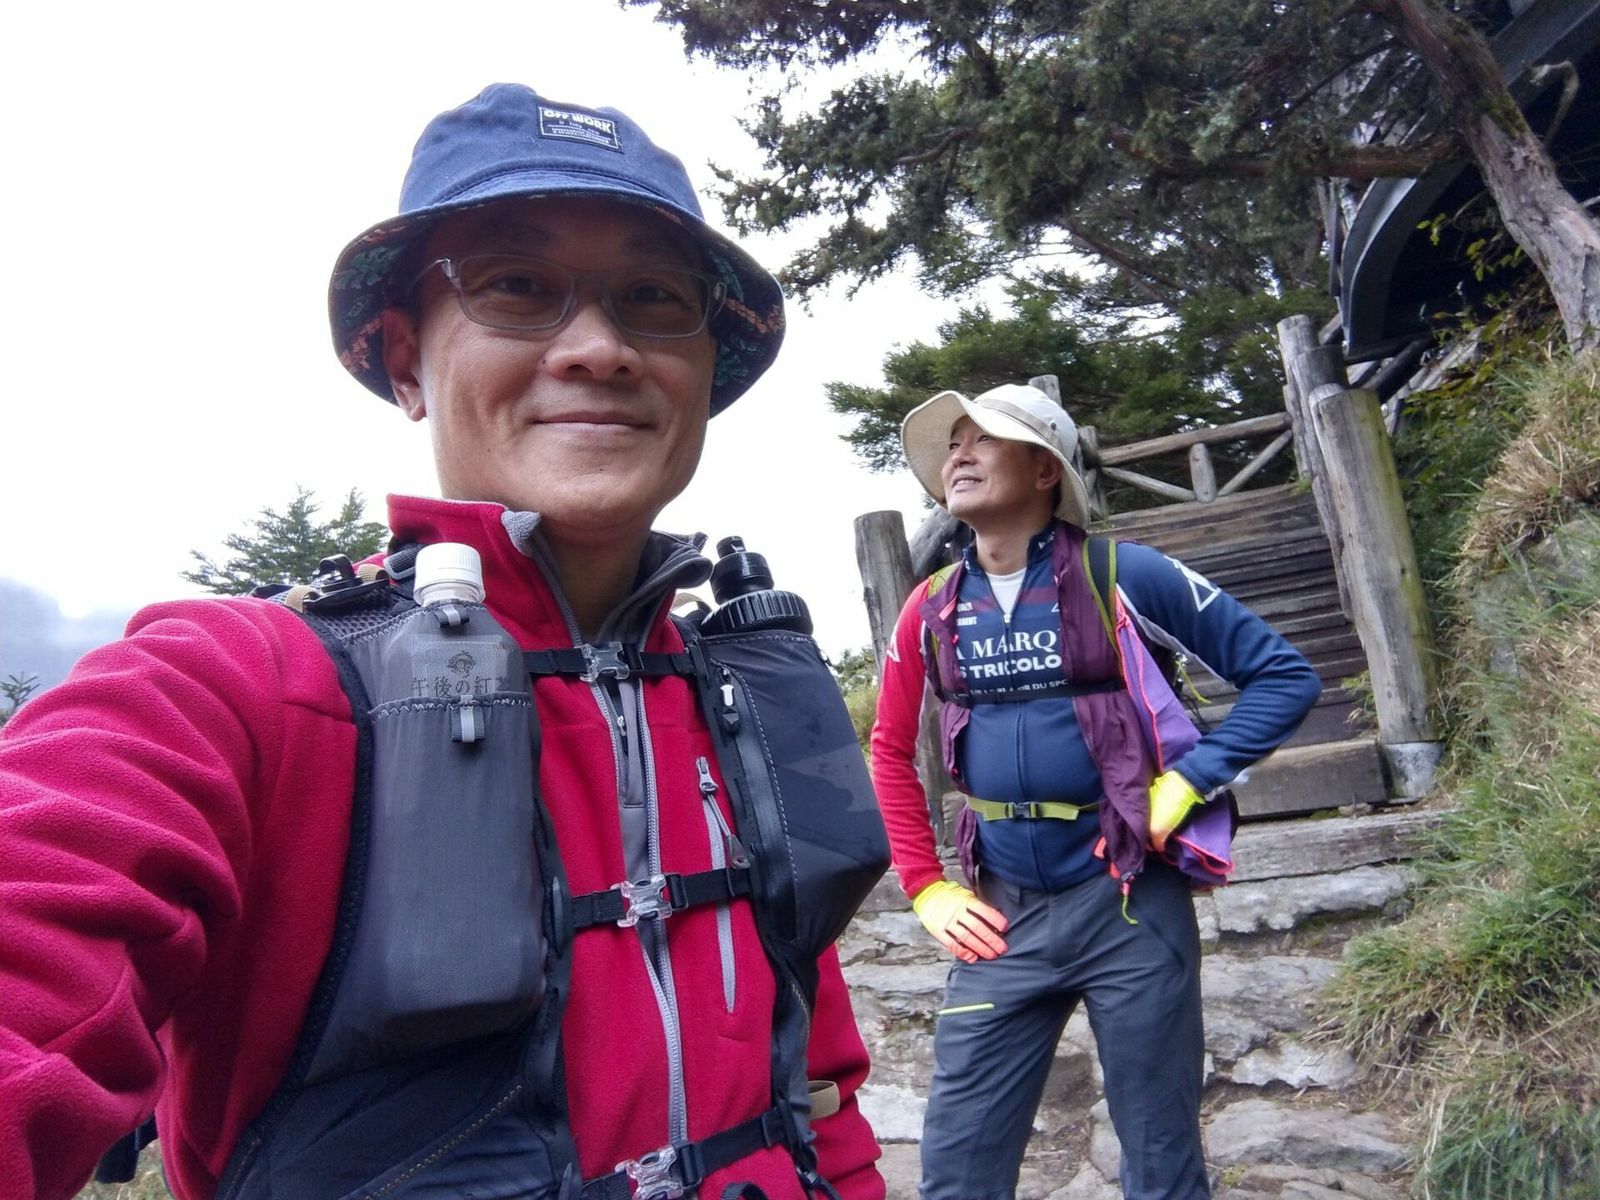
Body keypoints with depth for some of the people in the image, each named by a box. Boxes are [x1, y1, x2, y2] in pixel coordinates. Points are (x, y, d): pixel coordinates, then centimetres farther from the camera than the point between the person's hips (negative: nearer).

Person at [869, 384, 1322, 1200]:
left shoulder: (1122, 576, -8)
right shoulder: (931, 609, 2)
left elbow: (1285, 676, -2)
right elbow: (890, 753, 13)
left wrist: (1189, 782, -12)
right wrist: (926, 890, 7)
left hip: (1128, 903, -3)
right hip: (1003, 914, 3)